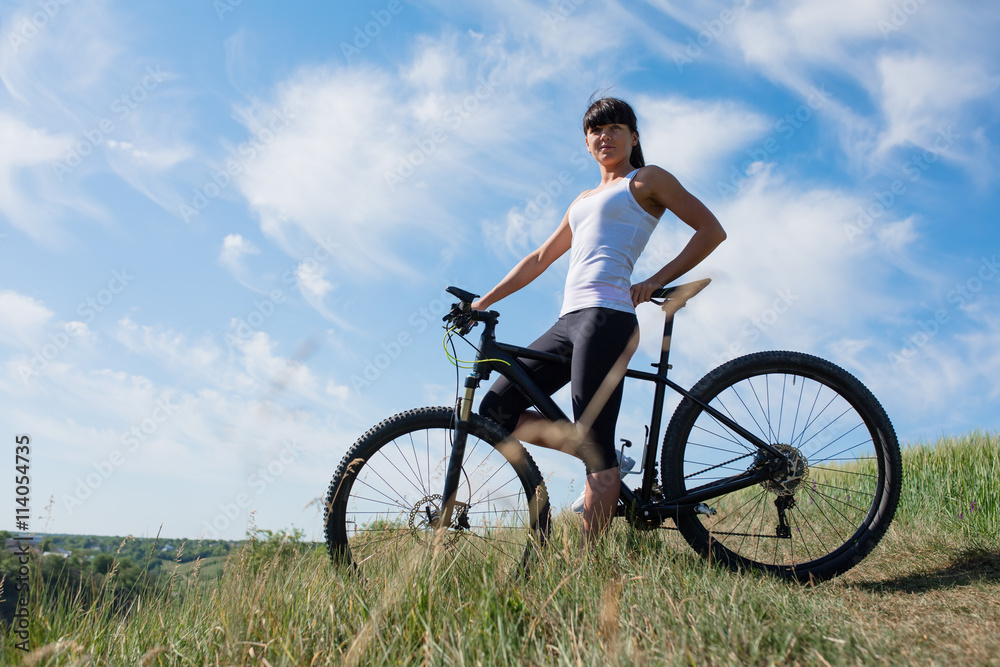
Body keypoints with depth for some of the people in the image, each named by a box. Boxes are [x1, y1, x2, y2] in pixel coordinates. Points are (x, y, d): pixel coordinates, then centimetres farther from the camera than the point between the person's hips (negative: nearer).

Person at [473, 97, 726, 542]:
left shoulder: (646, 180, 11)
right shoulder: (584, 200, 29)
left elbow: (711, 230, 3)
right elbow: (539, 259, 30)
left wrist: (655, 282, -5)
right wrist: (483, 302, 25)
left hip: (606, 316, -8)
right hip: (569, 321, 8)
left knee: (596, 447, -14)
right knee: (496, 409, 1)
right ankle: (597, 456, 5)